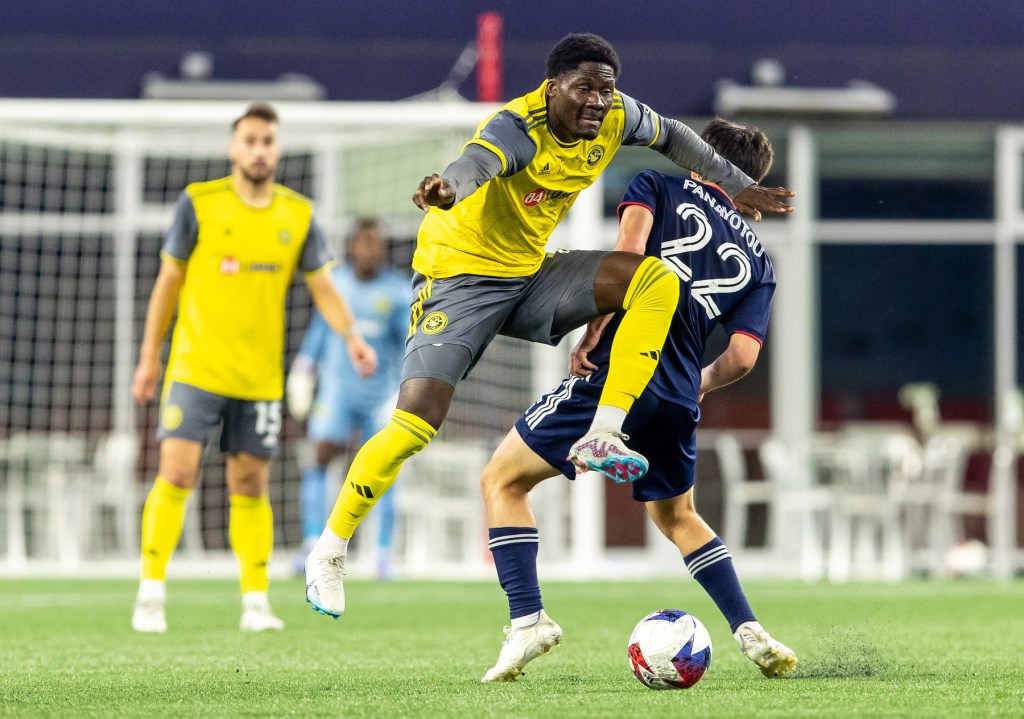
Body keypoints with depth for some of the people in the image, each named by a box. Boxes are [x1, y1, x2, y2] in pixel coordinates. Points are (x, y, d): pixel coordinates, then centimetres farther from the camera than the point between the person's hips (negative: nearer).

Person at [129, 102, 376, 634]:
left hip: (260, 377, 3)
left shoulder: (297, 215, 5)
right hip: (195, 368, -3)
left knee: (251, 486, 7)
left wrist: (351, 336, -11)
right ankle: (151, 594, -4)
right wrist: (149, 356, 4)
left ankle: (255, 602, 11)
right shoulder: (199, 203, -2)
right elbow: (169, 281, 4)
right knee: (175, 474, -10)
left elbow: (322, 287, 7)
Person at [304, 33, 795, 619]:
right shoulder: (520, 126, -27)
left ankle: (600, 438, -16)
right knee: (415, 424, -18)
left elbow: (672, 137, 16)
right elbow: (477, 162, -50)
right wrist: (449, 189, -73)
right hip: (462, 276, -6)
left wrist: (740, 188, 21)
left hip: (531, 275, 7)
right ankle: (329, 553, 0)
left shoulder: (615, 116, -6)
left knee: (658, 281, -15)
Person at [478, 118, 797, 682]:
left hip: (617, 375, -5)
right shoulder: (756, 259, 18)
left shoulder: (658, 186, 10)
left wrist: (590, 336, -8)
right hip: (678, 401, 5)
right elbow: (742, 356, 6)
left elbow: (628, 251, -11)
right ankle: (751, 633, 19)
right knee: (677, 516, 30)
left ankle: (528, 617, -9)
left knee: (502, 481, 8)